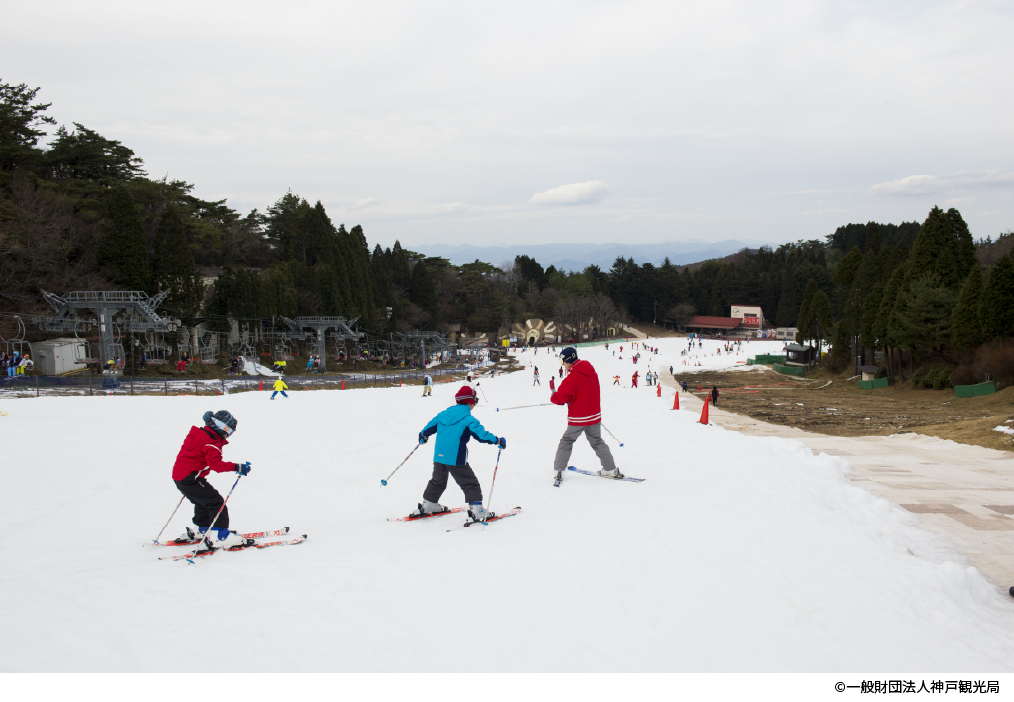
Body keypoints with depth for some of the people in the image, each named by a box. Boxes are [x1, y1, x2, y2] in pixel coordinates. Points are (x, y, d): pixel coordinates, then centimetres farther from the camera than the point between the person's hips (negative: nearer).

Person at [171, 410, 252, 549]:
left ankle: (199, 530, 40)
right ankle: (219, 536, -15)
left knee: (203, 502, 27)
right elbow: (216, 464, -31)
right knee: (216, 502, -9)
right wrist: (237, 467, -36)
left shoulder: (199, 434, 13)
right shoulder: (211, 444, -17)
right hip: (190, 478, -10)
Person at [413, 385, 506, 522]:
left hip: (439, 456, 7)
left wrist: (423, 436, 38)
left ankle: (427, 505, 34)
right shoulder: (468, 419, -12)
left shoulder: (443, 414, 8)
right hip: (456, 458, -6)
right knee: (470, 483, 2)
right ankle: (477, 511, -4)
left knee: (437, 481, 25)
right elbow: (481, 434, -17)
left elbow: (429, 426, 18)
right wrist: (497, 441, -5)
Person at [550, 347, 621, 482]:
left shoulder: (573, 376, -20)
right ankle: (611, 469, 18)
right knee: (597, 441, 19)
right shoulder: (591, 371, 3)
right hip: (594, 416, 6)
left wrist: (553, 397, 2)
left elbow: (560, 398, -20)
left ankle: (559, 470, 6)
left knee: (566, 441, 8)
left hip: (578, 418, -6)